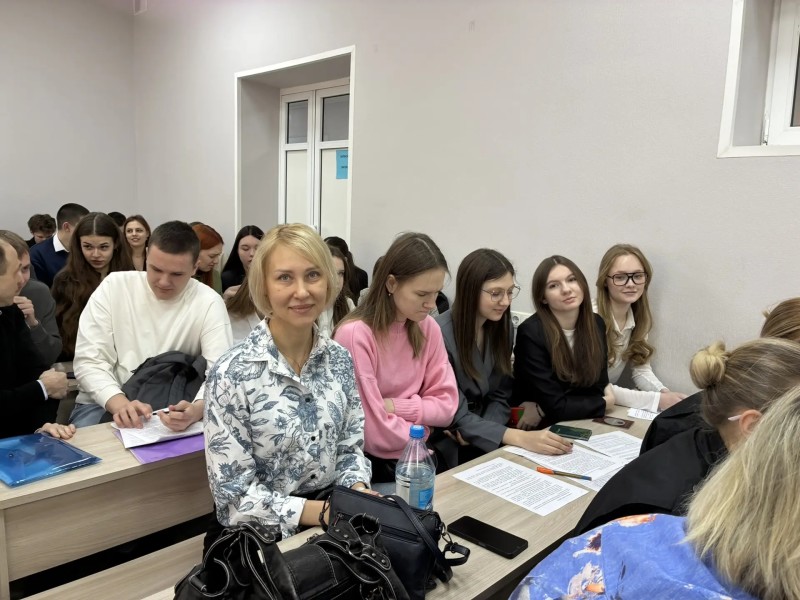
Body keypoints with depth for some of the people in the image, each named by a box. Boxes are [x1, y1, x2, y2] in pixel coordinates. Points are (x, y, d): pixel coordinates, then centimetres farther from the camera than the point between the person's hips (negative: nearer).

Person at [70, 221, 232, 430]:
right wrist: (119, 403, -29)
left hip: (171, 411, 0)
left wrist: (196, 410, -39)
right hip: (107, 404, 0)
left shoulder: (209, 303, -9)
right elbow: (89, 360, -9)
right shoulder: (113, 286, -5)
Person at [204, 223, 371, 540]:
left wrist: (358, 494, -12)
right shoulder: (231, 374, -17)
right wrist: (324, 512, -22)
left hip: (333, 516, 5)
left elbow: (350, 448, 7)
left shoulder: (340, 359, -2)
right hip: (262, 534, -5)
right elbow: (235, 495, -15)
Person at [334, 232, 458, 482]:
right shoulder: (355, 335, -21)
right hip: (369, 463, -5)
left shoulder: (428, 328, -1)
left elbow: (446, 405, -1)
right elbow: (375, 433, -22)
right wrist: (420, 427, -6)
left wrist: (395, 406, -15)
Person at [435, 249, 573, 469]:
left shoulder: (502, 325, 0)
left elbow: (500, 396, 5)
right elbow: (456, 417, -21)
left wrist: (478, 432, -14)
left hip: (479, 444, 6)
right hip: (446, 447, -5)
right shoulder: (440, 335, -21)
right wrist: (520, 437, -32)